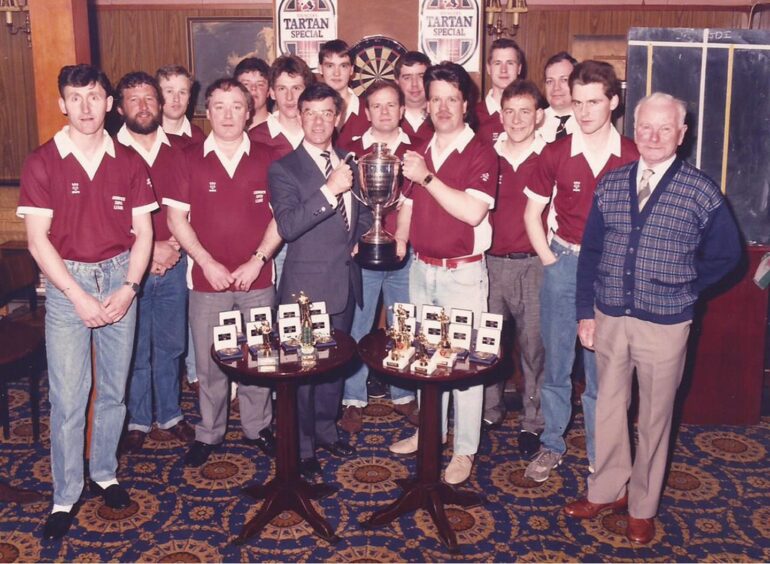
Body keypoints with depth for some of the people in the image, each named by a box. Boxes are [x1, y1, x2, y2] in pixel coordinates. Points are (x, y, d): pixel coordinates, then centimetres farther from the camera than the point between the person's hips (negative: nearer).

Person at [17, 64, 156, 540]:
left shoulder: (129, 162, 2)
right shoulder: (42, 162, -4)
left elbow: (143, 233, 3)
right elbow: (38, 239, -7)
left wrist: (128, 289, -9)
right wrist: (80, 296, -12)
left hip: (120, 277, 2)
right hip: (67, 282, -2)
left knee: (114, 388, 11)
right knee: (68, 396, 0)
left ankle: (105, 473, 29)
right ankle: (66, 496, 13)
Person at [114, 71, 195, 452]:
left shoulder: (177, 153, 5)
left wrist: (175, 246, -8)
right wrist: (147, 251, -12)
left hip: (174, 265, 3)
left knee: (170, 345, 14)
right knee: (134, 349, 8)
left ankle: (170, 414, 30)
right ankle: (138, 420, 24)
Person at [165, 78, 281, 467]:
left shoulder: (266, 159, 2)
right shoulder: (190, 159, 1)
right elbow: (176, 217, 0)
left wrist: (257, 261, -9)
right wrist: (207, 263, -9)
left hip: (257, 278, 1)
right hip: (207, 279, 0)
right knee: (209, 362, 8)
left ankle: (257, 428, 27)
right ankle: (208, 433, 24)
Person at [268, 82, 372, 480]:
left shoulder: (350, 166, 10)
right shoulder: (284, 169, -9)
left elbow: (363, 215, 24)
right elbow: (287, 226, -23)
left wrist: (361, 239, 5)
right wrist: (330, 190, -27)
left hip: (345, 282, 6)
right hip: (306, 286, -6)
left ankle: (325, 429, 36)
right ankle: (301, 447, 18)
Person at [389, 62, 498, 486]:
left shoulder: (481, 153, -10)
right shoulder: (419, 152, 10)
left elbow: (473, 211, -22)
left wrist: (427, 178, -22)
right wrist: (398, 243, 5)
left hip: (462, 273, -6)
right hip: (421, 269, 6)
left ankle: (465, 451, 13)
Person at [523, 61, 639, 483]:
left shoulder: (633, 158, -4)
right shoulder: (555, 154, -1)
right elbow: (532, 214, 7)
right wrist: (549, 259, 1)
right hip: (563, 263, 1)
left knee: (602, 368, 7)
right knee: (556, 361, 10)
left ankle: (600, 455, 21)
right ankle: (551, 446, 25)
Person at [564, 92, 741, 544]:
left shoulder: (701, 192, -7)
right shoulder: (611, 183, 3)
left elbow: (727, 253, 4)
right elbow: (591, 250, 6)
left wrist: (686, 288, 1)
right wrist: (586, 310, 2)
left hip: (664, 324, -3)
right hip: (609, 318, 3)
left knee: (655, 417, 10)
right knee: (609, 407, 15)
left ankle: (643, 507, 27)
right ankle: (608, 490, 34)